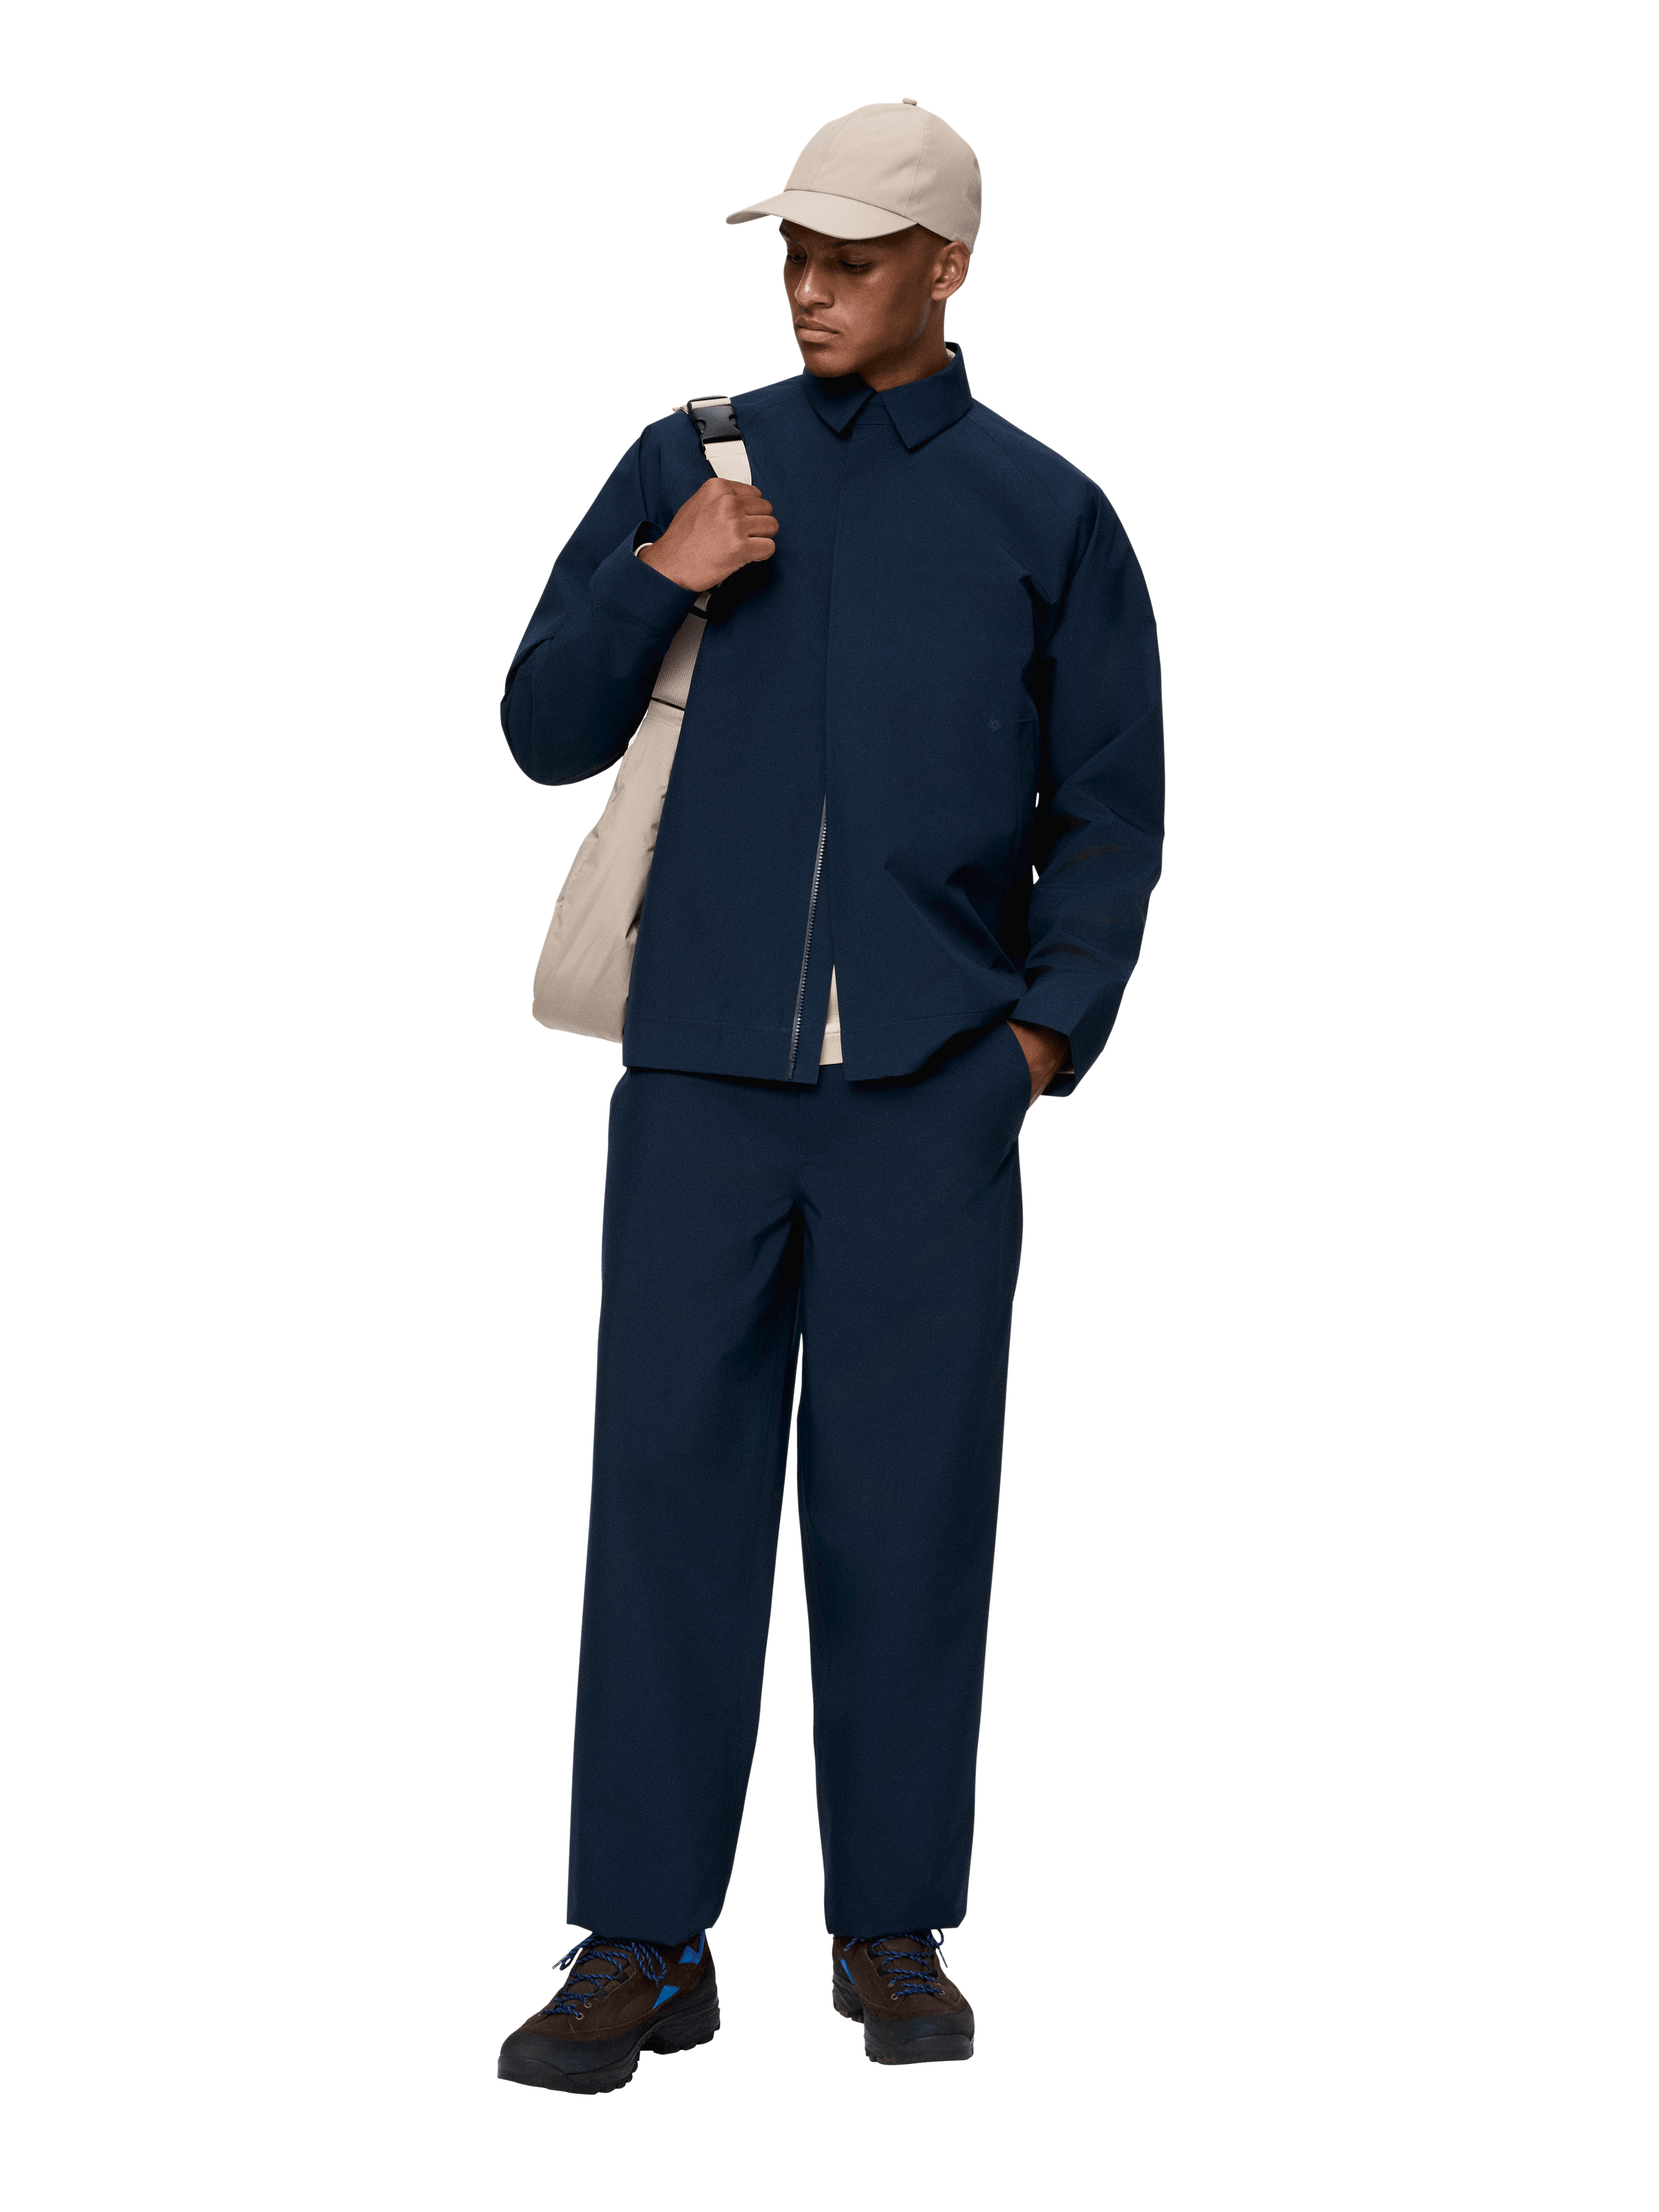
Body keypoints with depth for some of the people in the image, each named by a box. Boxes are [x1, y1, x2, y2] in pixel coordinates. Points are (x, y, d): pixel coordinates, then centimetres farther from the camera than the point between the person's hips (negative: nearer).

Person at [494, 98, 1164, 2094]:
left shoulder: (1043, 515, 8)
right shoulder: (690, 464, 12)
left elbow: (1108, 808, 10)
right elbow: (547, 730, 10)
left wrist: (1051, 1021, -3)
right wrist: (658, 579, -6)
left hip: (931, 1088, -1)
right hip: (702, 1069, 1)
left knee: (908, 1500, 2)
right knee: (669, 1481, -2)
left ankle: (894, 1931, 13)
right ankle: (641, 1944, 4)